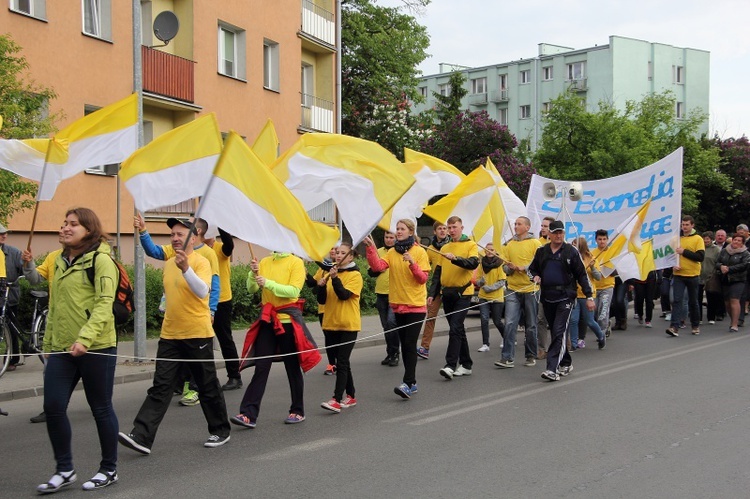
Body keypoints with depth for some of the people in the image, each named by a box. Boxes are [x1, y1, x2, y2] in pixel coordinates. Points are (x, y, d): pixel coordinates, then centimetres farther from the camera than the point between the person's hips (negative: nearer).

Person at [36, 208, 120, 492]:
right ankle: (64, 470, 19)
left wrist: (85, 338, -29)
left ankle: (109, 469, 21)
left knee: (101, 408, 5)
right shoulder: (60, 261, 14)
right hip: (61, 349, 7)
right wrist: (48, 343, 19)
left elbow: (104, 304, -18)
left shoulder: (100, 260, -9)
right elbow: (54, 306, 20)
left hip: (96, 347, -6)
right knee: (53, 407, 2)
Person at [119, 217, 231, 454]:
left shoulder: (201, 262, -11)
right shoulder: (168, 264, 11)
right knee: (160, 387, 0)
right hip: (169, 336, 6)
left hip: (197, 335, -6)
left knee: (208, 387, 7)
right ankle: (141, 437, -4)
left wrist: (185, 268, -40)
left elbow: (202, 291, -28)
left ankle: (220, 431, 23)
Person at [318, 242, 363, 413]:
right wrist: (322, 285, -11)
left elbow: (344, 295, -19)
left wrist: (335, 278, -26)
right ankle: (350, 397, 23)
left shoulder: (355, 275, -6)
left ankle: (337, 400, -14)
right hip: (332, 323, 6)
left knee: (342, 362, -11)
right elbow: (322, 299, 6)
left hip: (349, 324, -6)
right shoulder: (332, 273, 11)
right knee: (342, 362, 13)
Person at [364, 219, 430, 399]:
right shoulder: (392, 252, 6)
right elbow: (378, 266, -11)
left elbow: (423, 278, -10)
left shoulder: (419, 252, -5)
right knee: (404, 344, 10)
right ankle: (412, 383, 19)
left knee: (410, 344, -11)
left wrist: (412, 263, -24)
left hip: (416, 305, -5)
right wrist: (371, 249, -21)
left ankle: (408, 383, -13)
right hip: (398, 305, 5)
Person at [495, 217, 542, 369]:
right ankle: (507, 358, -6)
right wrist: (510, 268, -9)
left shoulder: (535, 243, -1)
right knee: (510, 324, -7)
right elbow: (504, 265, 12)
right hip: (513, 289, 2)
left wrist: (524, 268, -18)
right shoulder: (509, 245, 10)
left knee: (531, 326, 8)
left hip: (530, 289, -2)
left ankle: (531, 356, 21)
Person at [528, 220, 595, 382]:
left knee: (559, 332, -13)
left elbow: (582, 275, 1)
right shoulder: (541, 252, 10)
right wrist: (535, 276, -1)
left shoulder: (571, 251, 0)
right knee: (554, 332, 11)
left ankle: (552, 368, -19)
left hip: (565, 297, -5)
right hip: (547, 298, 5)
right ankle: (566, 364, 27)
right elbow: (531, 269, 23)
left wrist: (589, 297, -3)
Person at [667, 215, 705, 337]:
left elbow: (700, 257, -14)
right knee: (677, 300, -9)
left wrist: (684, 251, -18)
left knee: (693, 302, 11)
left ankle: (696, 326, 26)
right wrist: (672, 264, -4)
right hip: (678, 274, 2)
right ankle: (674, 327, -15)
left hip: (692, 275, -2)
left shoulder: (698, 239, -3)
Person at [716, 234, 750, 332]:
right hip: (725, 280, 5)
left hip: (738, 280, -5)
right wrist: (721, 266, -13)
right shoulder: (724, 251, 12)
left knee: (734, 300, -16)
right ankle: (734, 320, 26)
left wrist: (729, 269, -16)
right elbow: (717, 262, 10)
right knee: (727, 302, 7)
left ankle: (734, 325, -16)